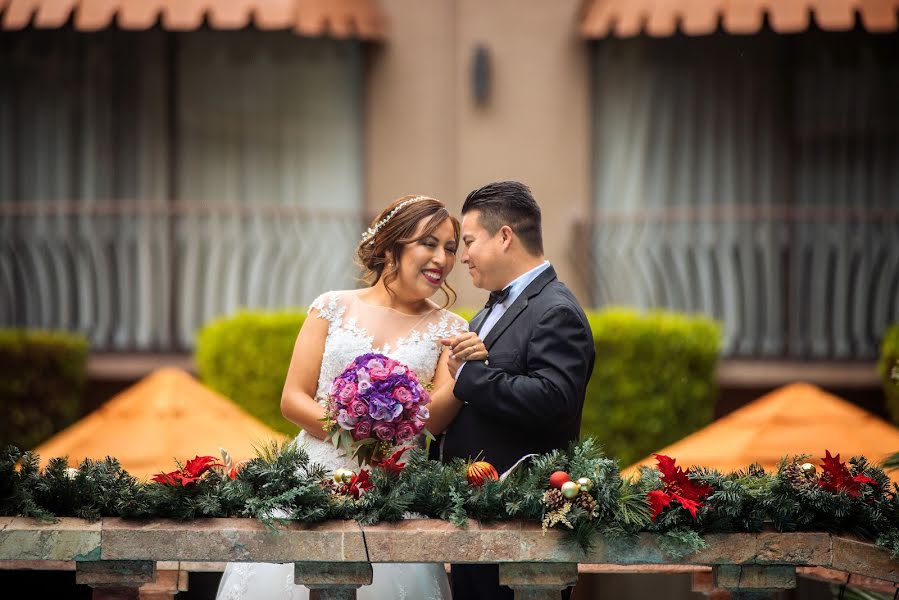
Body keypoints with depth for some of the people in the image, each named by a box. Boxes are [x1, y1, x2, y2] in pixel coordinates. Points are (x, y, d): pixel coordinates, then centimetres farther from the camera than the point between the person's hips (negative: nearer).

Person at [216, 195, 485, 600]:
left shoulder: (447, 330, 6)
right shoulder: (334, 308, 6)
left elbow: (435, 420, -4)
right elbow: (292, 399, 2)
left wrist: (460, 375, -24)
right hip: (319, 472, 0)